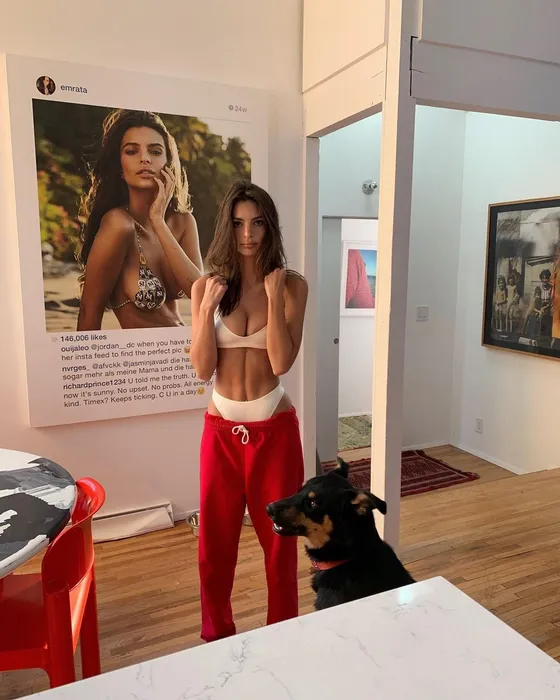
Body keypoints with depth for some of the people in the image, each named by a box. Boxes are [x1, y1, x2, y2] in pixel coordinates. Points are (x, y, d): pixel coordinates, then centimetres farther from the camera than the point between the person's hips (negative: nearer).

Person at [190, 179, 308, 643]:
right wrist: (209, 307, -16)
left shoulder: (292, 285, -4)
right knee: (215, 540, 13)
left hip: (274, 427, -1)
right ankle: (216, 637, 37)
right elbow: (202, 369, -6)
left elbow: (281, 362, -14)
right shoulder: (206, 286, 0)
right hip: (222, 428, 2)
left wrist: (274, 295, -18)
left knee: (280, 539, 11)